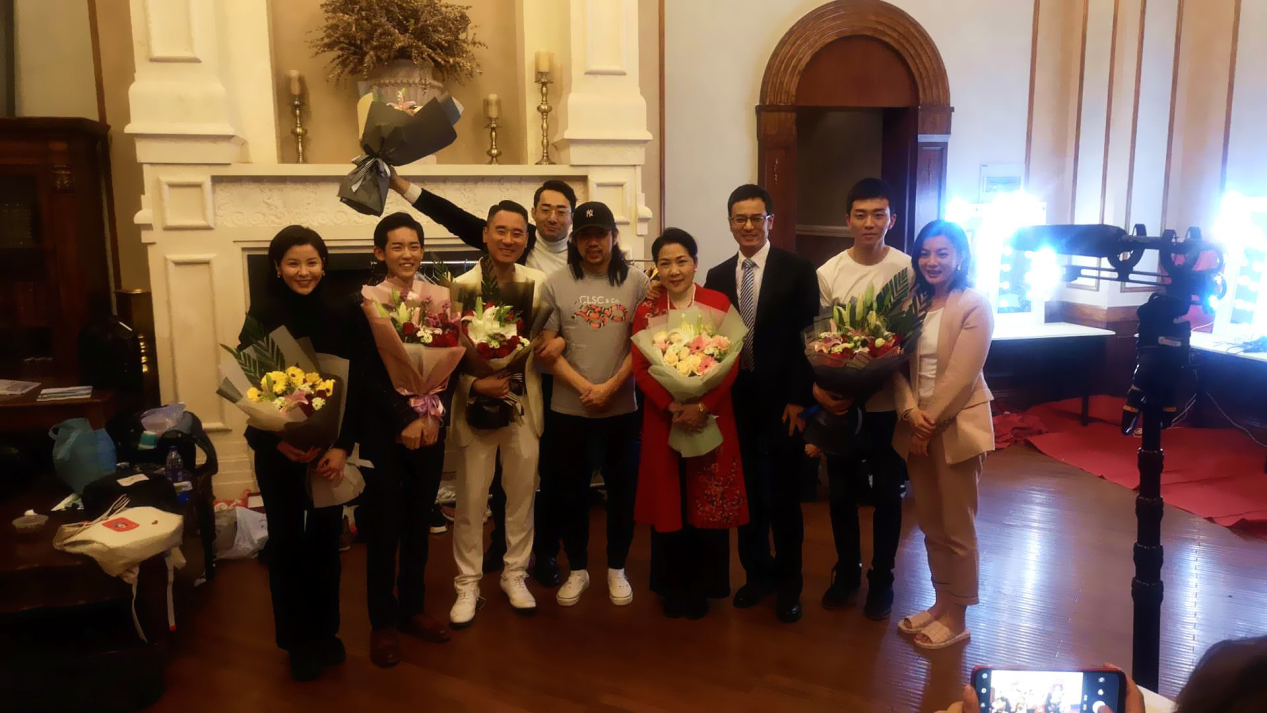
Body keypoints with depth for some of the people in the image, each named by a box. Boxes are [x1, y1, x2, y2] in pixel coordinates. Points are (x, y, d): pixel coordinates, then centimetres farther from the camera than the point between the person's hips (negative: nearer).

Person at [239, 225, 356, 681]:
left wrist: (342, 446, -12)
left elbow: (354, 386, -3)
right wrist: (279, 441, -19)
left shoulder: (340, 314, -2)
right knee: (286, 540, 8)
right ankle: (298, 641, 23)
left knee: (326, 537, 10)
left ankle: (326, 632, 28)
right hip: (278, 449, -1)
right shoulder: (262, 315, -7)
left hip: (330, 446, 2)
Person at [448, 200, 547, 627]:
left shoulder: (539, 283, -1)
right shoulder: (462, 286, -6)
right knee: (471, 499, 5)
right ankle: (467, 584, 21)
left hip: (524, 402, 2)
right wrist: (476, 384, -20)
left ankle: (515, 575, 30)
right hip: (475, 401, -2)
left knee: (522, 494, 13)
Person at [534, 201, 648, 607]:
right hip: (569, 407, 0)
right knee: (571, 490, 10)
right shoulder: (556, 285, 0)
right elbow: (545, 348, -4)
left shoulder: (636, 283, 0)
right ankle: (577, 569, 28)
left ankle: (616, 569, 28)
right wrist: (583, 387, -13)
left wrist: (610, 387, -12)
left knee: (622, 489, 10)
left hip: (623, 407, 0)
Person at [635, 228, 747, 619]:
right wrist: (673, 407, -17)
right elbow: (641, 368, -3)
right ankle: (673, 587, 23)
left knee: (709, 502, 5)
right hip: (663, 418, 1)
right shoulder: (646, 310, 4)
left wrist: (702, 407, -18)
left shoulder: (719, 303, -1)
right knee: (668, 501, 7)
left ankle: (703, 587, 21)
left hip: (711, 418, -1)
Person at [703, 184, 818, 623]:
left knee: (784, 495, 7)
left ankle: (788, 583, 23)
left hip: (782, 400, -3)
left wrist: (798, 399, -10)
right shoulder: (718, 277, 7)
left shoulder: (798, 270, -4)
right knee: (747, 490, 11)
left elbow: (807, 337, -7)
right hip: (735, 398, 3)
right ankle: (758, 572, 29)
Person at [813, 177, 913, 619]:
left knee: (887, 494, 11)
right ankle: (846, 570, 34)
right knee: (841, 493, 14)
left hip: (888, 403, -1)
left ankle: (882, 578, 29)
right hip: (840, 401, 1)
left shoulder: (908, 270, -7)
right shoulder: (828, 273, -3)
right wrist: (817, 387, -13)